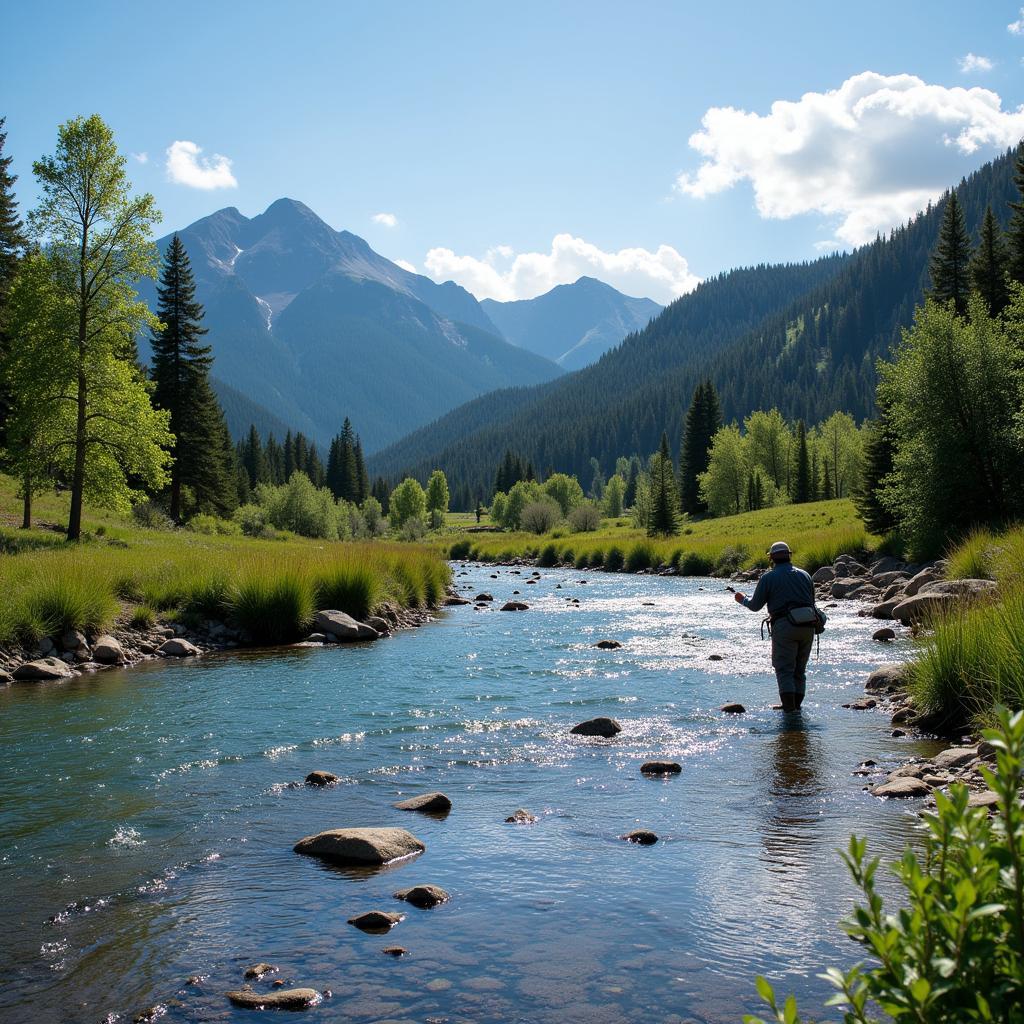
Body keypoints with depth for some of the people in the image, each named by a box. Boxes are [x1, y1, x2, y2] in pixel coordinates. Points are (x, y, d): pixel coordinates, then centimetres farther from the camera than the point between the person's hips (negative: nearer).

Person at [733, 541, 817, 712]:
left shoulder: (768, 577, 2)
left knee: (784, 670, -3)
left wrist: (742, 599, 25)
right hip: (808, 626, 5)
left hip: (784, 626, -5)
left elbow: (755, 605, 4)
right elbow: (811, 603, 19)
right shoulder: (804, 575, 16)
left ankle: (790, 709, -12)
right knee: (799, 670, 14)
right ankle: (797, 706, 15)